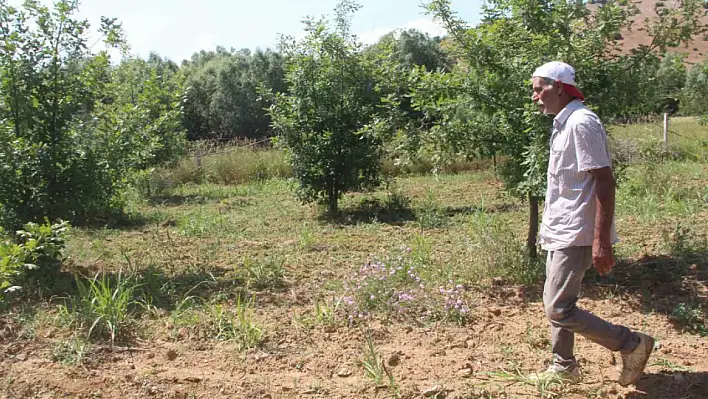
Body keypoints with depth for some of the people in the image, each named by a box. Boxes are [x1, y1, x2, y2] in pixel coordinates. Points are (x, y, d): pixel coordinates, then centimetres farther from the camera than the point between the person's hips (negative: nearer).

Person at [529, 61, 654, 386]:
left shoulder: (581, 123, -17)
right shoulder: (562, 124, 13)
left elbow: (605, 181, -22)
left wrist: (601, 241, -25)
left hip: (575, 235, -10)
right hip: (561, 232, 10)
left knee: (559, 309, -8)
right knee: (555, 303, 16)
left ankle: (631, 344, 7)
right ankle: (564, 367, 30)